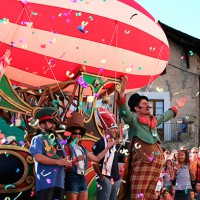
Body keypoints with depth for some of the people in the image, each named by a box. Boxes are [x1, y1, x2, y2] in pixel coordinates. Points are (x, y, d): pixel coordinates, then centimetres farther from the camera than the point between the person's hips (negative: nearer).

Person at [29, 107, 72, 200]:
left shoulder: (57, 139, 23)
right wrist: (58, 162, -15)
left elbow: (64, 157, 23)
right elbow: (38, 157, -16)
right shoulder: (38, 139, 0)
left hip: (59, 181, 7)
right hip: (46, 182, -7)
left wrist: (67, 163, -1)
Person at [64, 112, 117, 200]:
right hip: (72, 178, -8)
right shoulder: (67, 147, -6)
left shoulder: (83, 149, 18)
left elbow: (97, 158, 21)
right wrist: (76, 160, -29)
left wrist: (108, 147, 20)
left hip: (82, 179, 8)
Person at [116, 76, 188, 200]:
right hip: (143, 160, -8)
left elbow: (165, 116, 47)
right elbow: (124, 110, -15)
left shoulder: (154, 120, 27)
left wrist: (176, 107, 59)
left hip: (158, 160, 8)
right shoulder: (133, 118, 4)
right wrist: (122, 93, -31)